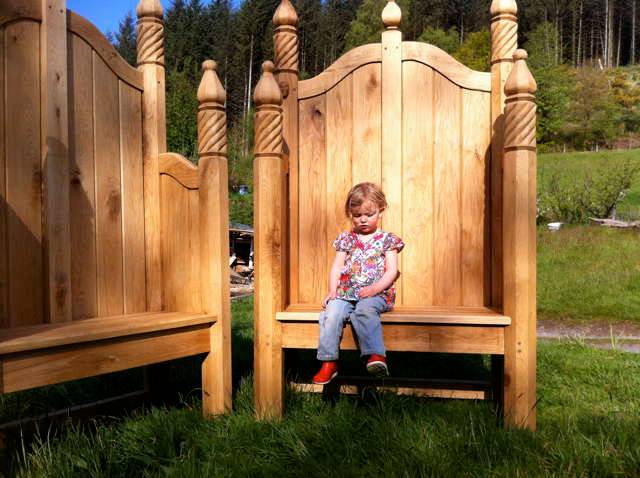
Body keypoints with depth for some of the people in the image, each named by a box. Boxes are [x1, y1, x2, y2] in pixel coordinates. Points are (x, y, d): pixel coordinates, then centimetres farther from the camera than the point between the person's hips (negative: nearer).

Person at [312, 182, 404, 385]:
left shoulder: (387, 240, 9)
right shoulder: (346, 239, 17)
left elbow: (392, 271, 2)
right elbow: (336, 267, 13)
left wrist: (374, 288, -14)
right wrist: (332, 291, -3)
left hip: (376, 294, -2)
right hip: (346, 292, 3)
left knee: (364, 310, -36)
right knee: (332, 312, -26)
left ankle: (376, 355, -41)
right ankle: (329, 362, -22)